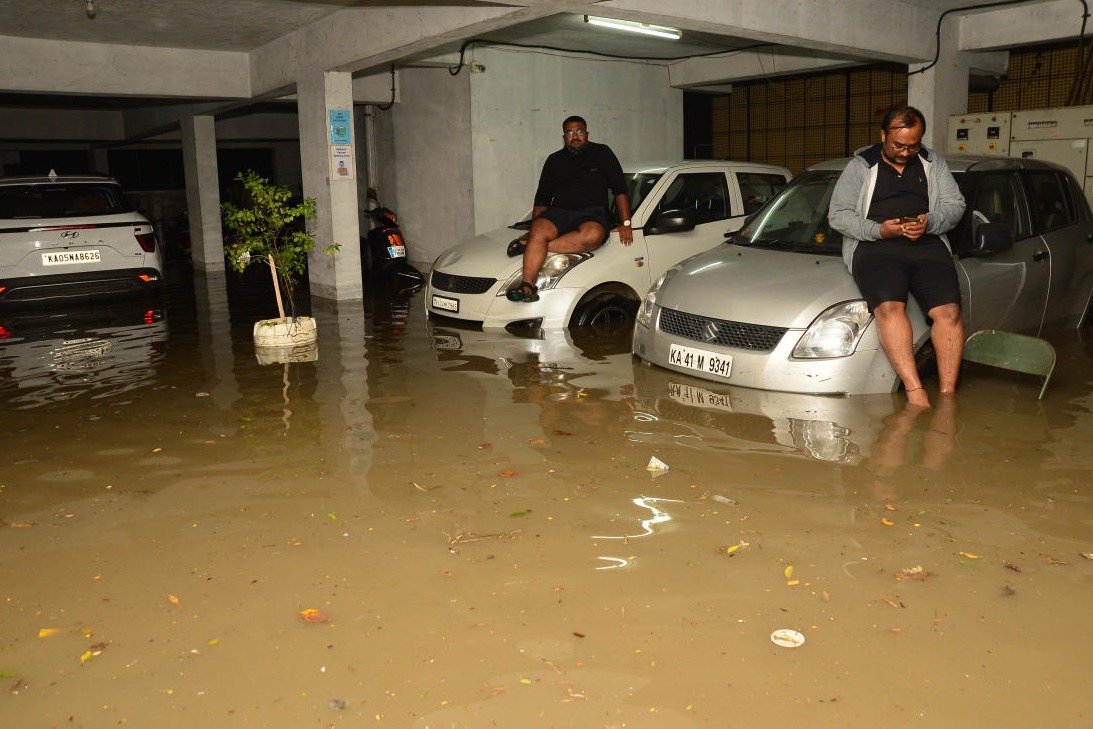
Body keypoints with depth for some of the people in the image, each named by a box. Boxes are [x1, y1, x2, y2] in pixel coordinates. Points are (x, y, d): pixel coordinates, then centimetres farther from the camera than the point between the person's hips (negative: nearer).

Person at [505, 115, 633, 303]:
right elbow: (541, 199, 20)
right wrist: (534, 225, 4)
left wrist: (626, 223, 2)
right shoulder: (554, 160, 22)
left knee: (592, 235, -39)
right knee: (539, 230, -33)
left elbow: (620, 190, 12)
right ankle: (528, 285, -47)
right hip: (559, 212, 2)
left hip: (591, 213, -2)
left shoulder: (602, 154, 15)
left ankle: (530, 246, -36)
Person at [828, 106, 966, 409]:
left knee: (948, 311, -22)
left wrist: (930, 223, -7)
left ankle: (947, 395, -19)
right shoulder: (861, 166, 11)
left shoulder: (933, 162, 20)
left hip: (928, 245, 3)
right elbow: (838, 214, 4)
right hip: (875, 247, -3)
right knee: (889, 306, -32)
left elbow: (955, 204, 16)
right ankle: (916, 392, -34)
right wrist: (879, 230, -11)